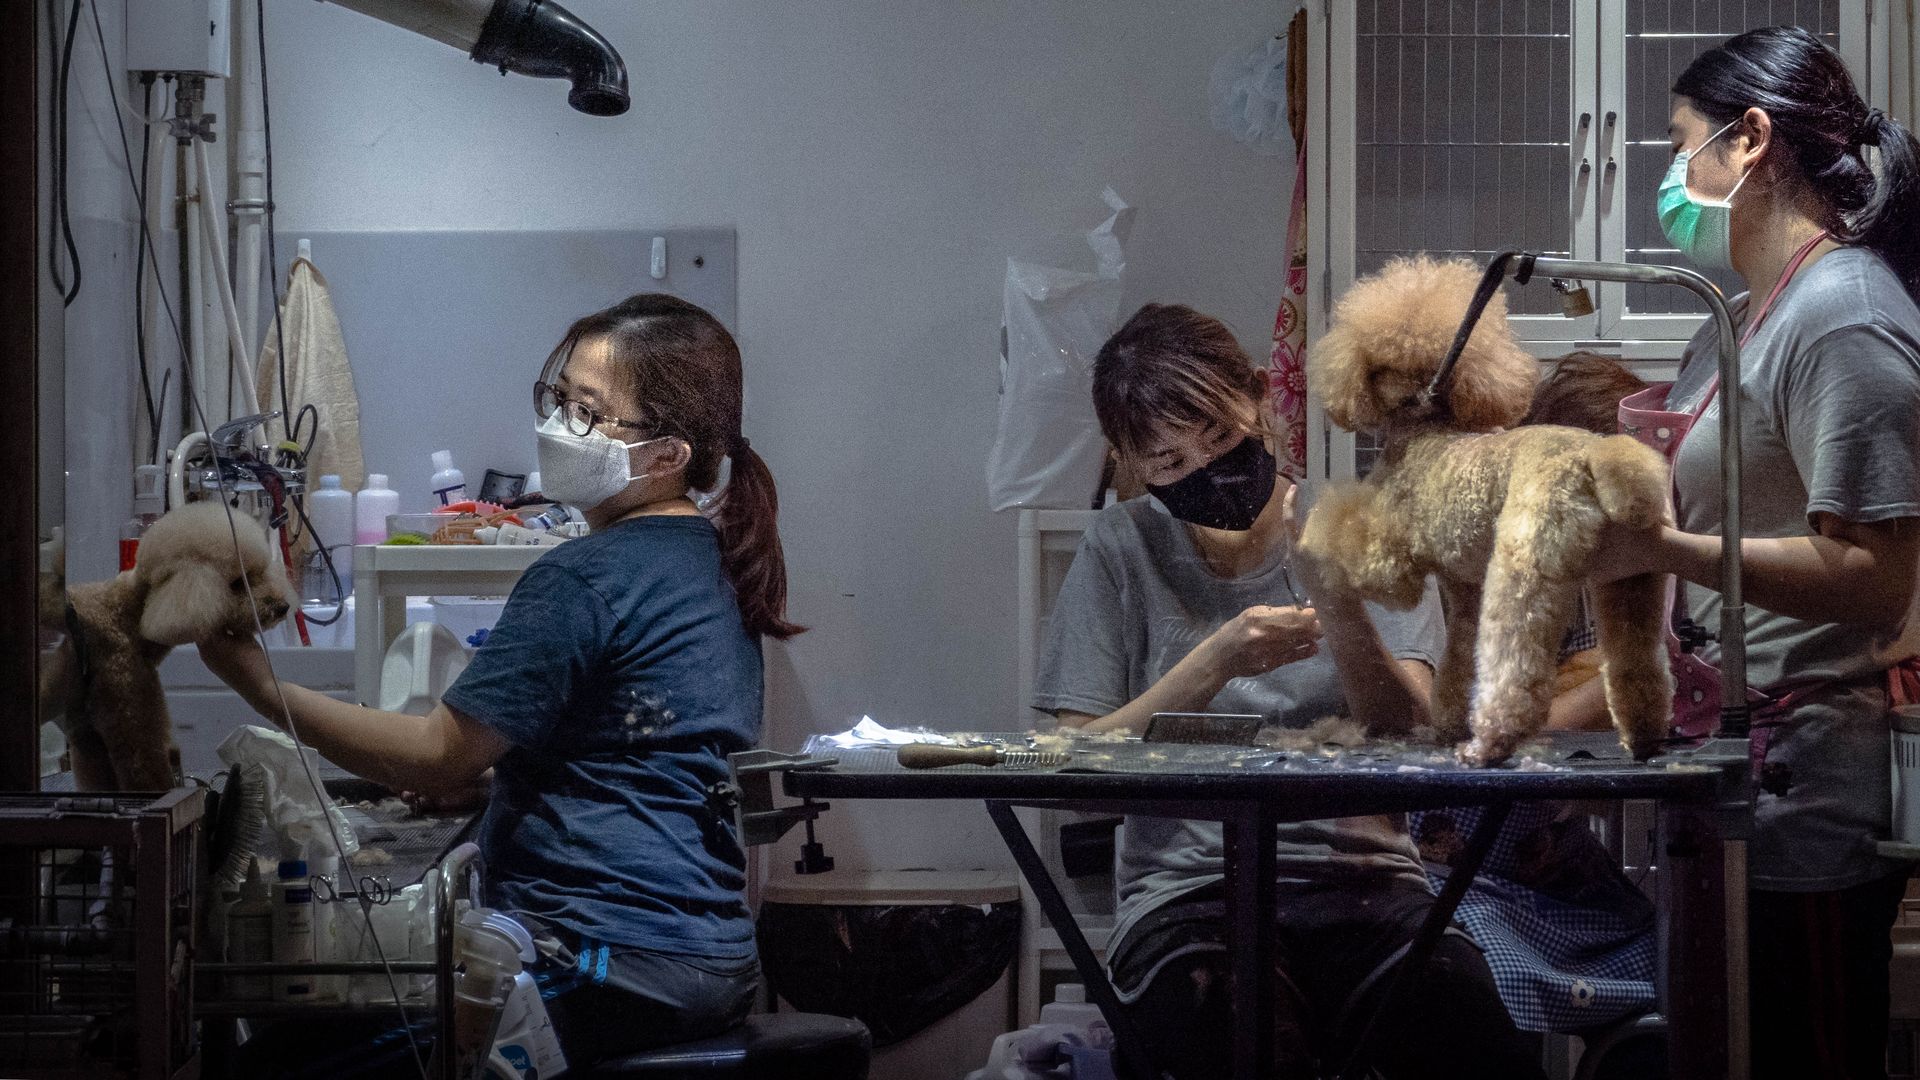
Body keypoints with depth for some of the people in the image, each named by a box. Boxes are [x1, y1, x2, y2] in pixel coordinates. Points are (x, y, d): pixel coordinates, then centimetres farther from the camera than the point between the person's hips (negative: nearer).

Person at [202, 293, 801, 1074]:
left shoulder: (586, 578, -16)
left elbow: (439, 754, -15)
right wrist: (478, 773, 22)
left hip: (615, 972, -10)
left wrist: (264, 689, -11)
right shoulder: (712, 563, 14)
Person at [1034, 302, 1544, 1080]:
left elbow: (1407, 738, -2)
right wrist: (1211, 665, -10)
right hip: (1188, 894, -1)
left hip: (1364, 880, 1)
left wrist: (1339, 605, -17)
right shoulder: (1122, 549, 9)